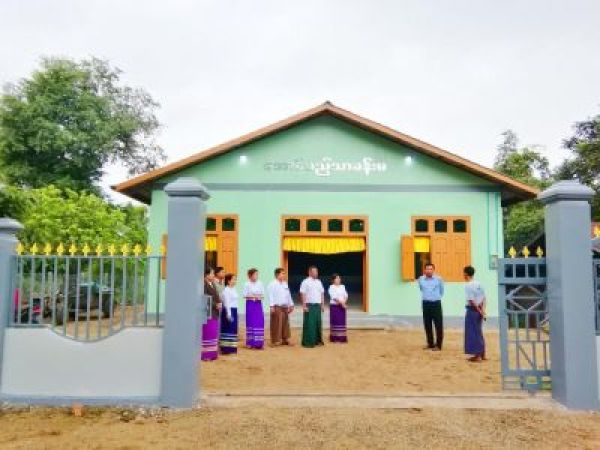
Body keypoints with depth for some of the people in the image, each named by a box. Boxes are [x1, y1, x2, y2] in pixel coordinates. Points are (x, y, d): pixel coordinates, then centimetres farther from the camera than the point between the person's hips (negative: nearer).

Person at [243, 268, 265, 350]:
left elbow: (263, 294, 8)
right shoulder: (247, 284, -5)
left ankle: (258, 342, 11)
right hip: (250, 304, -3)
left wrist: (259, 297, -11)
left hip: (258, 304, 3)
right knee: (251, 322, -1)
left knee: (259, 322, 2)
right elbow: (244, 295, -7)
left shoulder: (260, 283, 5)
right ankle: (250, 342, 9)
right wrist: (253, 296, -15)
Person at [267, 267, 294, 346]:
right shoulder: (272, 284, -7)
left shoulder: (285, 284, 15)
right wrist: (272, 306, -19)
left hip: (285, 307, 7)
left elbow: (288, 295, 19)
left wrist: (291, 305, 17)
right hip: (277, 307, -7)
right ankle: (275, 341, 6)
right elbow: (270, 295, -13)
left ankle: (285, 339, 20)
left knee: (285, 324, 10)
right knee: (276, 324, -3)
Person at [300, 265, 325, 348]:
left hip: (318, 305, 6)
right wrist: (304, 306, -14)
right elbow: (303, 294, -9)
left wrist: (323, 304, 12)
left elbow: (322, 293, 16)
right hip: (309, 305, -6)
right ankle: (308, 342, 2)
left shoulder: (319, 282, 13)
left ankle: (317, 340, 19)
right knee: (309, 323, -4)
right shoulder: (305, 282, -6)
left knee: (318, 323, 9)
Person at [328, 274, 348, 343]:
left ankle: (342, 337, 10)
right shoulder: (331, 287, -5)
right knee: (335, 321, -4)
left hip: (342, 306, 6)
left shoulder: (342, 287, 14)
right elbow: (334, 297, -15)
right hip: (334, 306, -5)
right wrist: (341, 302, -20)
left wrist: (344, 302, -11)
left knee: (342, 321, 5)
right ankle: (335, 337, 0)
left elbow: (346, 295, 6)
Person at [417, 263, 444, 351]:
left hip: (436, 303, -3)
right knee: (427, 325, 8)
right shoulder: (420, 279, 1)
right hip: (426, 304, 3)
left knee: (438, 325, -2)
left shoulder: (439, 279, -6)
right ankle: (430, 344, 20)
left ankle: (438, 345, 7)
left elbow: (442, 290, 10)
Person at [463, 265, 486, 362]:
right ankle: (482, 354, 23)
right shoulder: (479, 284, 9)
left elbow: (471, 300, -19)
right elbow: (484, 298, 6)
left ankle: (477, 355, 7)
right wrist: (483, 310, 0)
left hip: (472, 310, -8)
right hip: (479, 310, 8)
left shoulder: (468, 285, -15)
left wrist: (479, 311, -11)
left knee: (473, 333, 2)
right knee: (479, 332, 17)